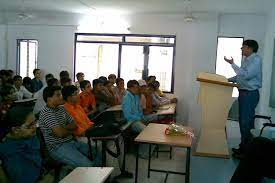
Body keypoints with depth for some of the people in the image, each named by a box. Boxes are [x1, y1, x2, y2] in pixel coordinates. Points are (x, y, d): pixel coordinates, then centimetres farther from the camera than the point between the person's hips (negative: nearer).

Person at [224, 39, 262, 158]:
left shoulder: (256, 60, -15)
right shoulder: (246, 59, 13)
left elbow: (246, 75, -24)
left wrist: (233, 64, -19)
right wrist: (229, 80, 12)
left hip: (250, 94, -9)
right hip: (243, 93, 9)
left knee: (246, 123, -5)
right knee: (242, 121, 15)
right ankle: (243, 147, 27)